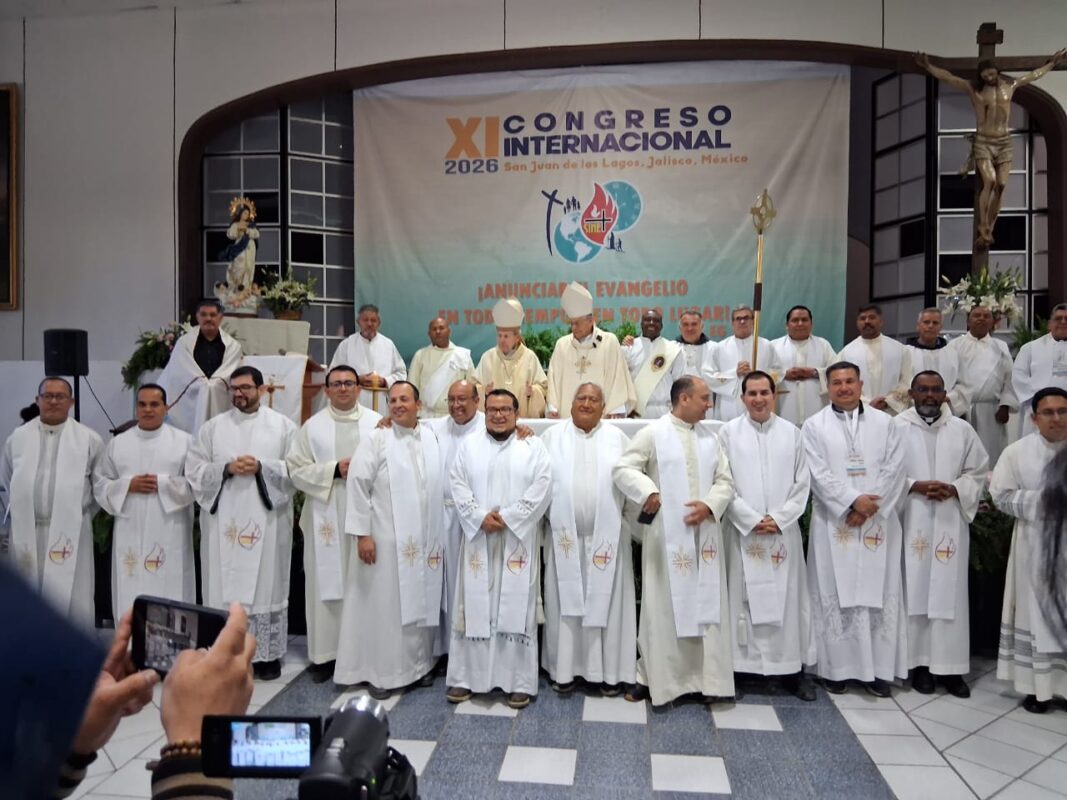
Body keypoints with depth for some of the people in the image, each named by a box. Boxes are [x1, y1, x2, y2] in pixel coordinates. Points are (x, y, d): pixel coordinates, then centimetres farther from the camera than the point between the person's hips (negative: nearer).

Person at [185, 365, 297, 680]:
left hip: (267, 521, -1)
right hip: (223, 521, 2)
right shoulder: (213, 427, 9)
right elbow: (194, 469, 4)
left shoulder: (282, 425, 5)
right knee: (225, 586, 3)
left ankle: (268, 654, 13)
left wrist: (262, 467, -14)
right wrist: (226, 468, -12)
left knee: (266, 584, 3)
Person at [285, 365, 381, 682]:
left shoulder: (377, 423, 6)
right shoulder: (313, 426, 7)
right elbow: (297, 468, 1)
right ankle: (326, 653, 14)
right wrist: (334, 470, -10)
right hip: (327, 517, 0)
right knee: (327, 581, 3)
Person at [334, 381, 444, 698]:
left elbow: (441, 485, 16)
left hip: (427, 539, 4)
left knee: (422, 603, 13)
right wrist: (362, 533, -12)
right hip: (388, 539, -4)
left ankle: (420, 663, 28)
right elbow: (358, 484, -8)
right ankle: (383, 671, 17)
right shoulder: (377, 439, -4)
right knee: (385, 605, 4)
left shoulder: (433, 437, 7)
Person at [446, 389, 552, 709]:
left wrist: (507, 517, -14)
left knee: (517, 607, 1)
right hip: (477, 538, 2)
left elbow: (541, 486, -6)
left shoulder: (533, 446, 3)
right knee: (474, 604, 5)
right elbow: (457, 484, 1)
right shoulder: (469, 444, 8)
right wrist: (480, 517, -12)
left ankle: (520, 681, 9)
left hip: (518, 540, -1)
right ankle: (465, 676, 15)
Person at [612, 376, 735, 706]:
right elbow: (622, 469, -6)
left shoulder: (711, 437, 12)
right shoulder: (652, 433, -2)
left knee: (707, 604, 7)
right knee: (663, 606, 3)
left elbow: (725, 481, 9)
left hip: (704, 534, 4)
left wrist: (709, 505, -9)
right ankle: (652, 676, 17)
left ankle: (707, 677, 19)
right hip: (665, 535, -4)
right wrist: (648, 493, -20)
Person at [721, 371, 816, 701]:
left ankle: (793, 667, 15)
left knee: (788, 598, 5)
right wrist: (752, 520, -9)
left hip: (784, 531, 2)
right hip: (743, 529, -1)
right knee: (743, 597, 1)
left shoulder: (792, 432, 6)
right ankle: (739, 664, 10)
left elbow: (802, 483, 5)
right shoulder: (729, 432, 0)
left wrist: (779, 519, -6)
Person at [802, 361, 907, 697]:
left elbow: (894, 468, 0)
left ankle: (878, 668, 14)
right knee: (834, 595, 2)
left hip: (878, 522, 2)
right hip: (834, 523, -1)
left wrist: (869, 506, -11)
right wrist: (853, 501, -15)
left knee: (879, 594, 4)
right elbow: (819, 474, -6)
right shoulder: (814, 426, 3)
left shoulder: (884, 422, 8)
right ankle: (836, 667, 11)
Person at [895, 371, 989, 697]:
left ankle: (950, 665, 11)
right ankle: (918, 662, 10)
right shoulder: (895, 428, -1)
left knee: (950, 593, 3)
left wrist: (954, 489, -8)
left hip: (951, 523, 2)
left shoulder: (962, 430, 8)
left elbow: (978, 472, 9)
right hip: (910, 522, -2)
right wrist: (914, 486, -15)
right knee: (914, 591, 0)